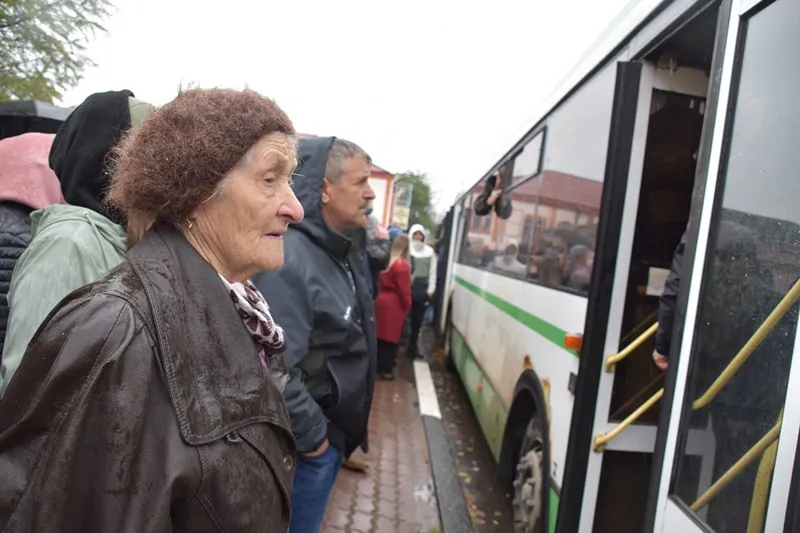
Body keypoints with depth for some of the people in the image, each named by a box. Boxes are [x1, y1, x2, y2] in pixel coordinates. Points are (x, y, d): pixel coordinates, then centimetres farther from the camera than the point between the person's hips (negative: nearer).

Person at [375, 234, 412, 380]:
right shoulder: (402, 265, -17)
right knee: (390, 337, 3)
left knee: (381, 335, 15)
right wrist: (407, 306, -2)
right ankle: (385, 369, 11)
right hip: (394, 304, -8)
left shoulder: (387, 261, 7)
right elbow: (404, 290, -15)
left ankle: (378, 366, 25)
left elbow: (383, 282, 10)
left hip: (382, 300, 8)